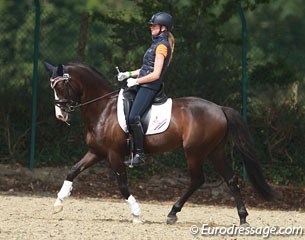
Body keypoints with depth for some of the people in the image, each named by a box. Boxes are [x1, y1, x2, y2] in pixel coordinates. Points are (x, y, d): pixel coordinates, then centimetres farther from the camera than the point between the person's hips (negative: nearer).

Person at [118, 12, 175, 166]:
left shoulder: (162, 46, -13)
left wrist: (136, 81, -11)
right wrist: (129, 74, 14)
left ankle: (140, 154, -21)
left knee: (133, 118, -24)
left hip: (149, 87, -11)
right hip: (144, 85, 11)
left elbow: (155, 74, -19)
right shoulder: (158, 44, 18)